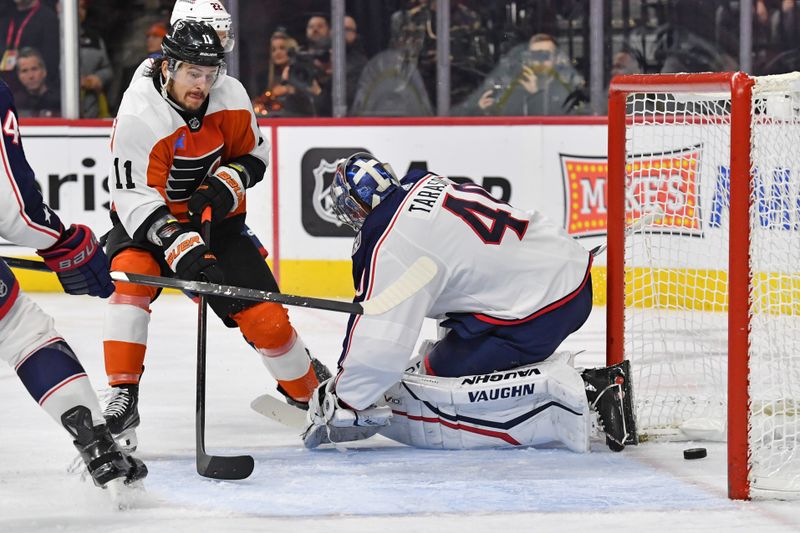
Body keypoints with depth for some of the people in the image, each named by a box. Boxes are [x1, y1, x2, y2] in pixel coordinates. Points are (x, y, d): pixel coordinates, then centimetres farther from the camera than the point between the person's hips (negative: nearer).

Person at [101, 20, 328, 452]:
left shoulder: (231, 97, -13)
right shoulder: (139, 116, -28)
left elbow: (253, 156, 4)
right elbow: (136, 201, -30)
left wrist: (225, 186, -17)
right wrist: (182, 248, -41)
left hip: (217, 219, 3)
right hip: (146, 221, -3)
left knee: (263, 314, -4)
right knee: (131, 276, -32)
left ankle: (310, 388, 21)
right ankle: (122, 399, -30)